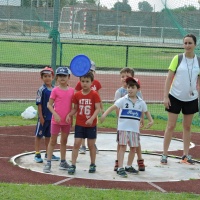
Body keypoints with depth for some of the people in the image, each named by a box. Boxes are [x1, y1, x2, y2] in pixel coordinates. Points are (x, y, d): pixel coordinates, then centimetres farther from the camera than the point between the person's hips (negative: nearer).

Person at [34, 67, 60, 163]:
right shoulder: (41, 90, -11)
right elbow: (39, 104, -11)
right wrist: (41, 116, -13)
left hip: (52, 116, 5)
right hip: (43, 116, -5)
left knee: (48, 135, 15)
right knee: (39, 135, 4)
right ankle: (37, 154, 9)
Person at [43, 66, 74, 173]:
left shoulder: (72, 90, 3)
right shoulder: (55, 90, -8)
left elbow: (72, 105, 9)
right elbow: (49, 105, -7)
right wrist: (55, 114, -19)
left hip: (67, 120, 4)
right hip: (56, 120, -4)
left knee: (64, 141, 14)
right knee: (53, 141, 2)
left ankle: (63, 162, 24)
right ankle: (48, 163, 4)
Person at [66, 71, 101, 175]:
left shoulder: (94, 94, -7)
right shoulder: (77, 95, 2)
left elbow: (97, 109, -11)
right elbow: (75, 108, 10)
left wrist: (92, 119, -24)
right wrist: (69, 115, -8)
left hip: (91, 124, -2)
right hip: (79, 124, 2)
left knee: (91, 145, 9)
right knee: (76, 144, -3)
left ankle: (93, 165, 23)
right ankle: (73, 165, 0)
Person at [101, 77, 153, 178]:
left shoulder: (141, 102, 7)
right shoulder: (123, 100, -4)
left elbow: (146, 112, 22)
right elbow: (113, 107, -12)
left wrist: (151, 121, 13)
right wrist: (104, 114, -26)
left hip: (135, 129, 4)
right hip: (123, 128, -4)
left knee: (133, 148, 10)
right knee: (122, 147, -6)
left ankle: (129, 166, 28)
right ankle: (120, 168, -6)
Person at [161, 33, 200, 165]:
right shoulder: (178, 59, -6)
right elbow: (169, 78, -5)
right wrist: (166, 96, -10)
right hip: (175, 97, -2)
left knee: (187, 127, 10)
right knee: (171, 126, 0)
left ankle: (186, 155, 19)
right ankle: (164, 155, 7)